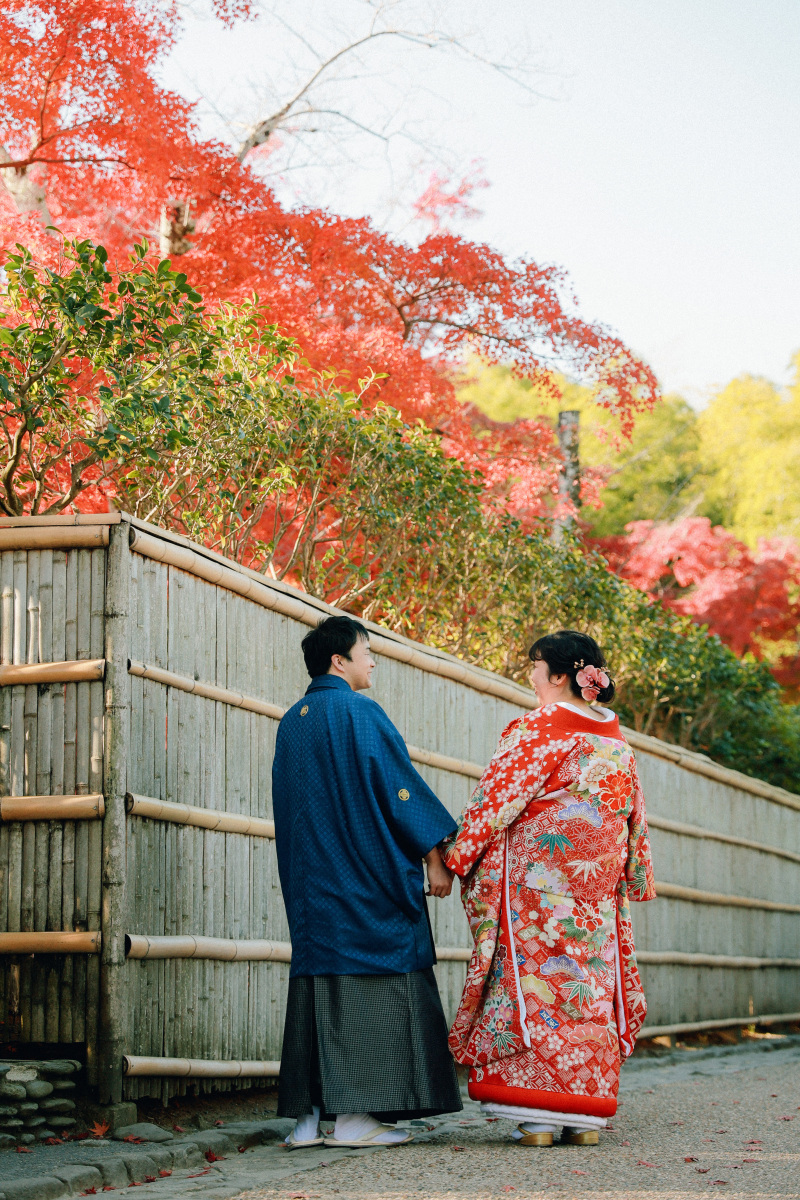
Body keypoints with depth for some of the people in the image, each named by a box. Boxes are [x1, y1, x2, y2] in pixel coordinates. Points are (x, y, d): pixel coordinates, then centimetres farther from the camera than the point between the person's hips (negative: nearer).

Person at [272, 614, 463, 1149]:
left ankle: (309, 1115, 5)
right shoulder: (360, 712, -9)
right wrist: (434, 858, -6)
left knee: (319, 974, 7)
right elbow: (400, 789, -12)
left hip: (311, 879, 7)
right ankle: (355, 1114, -7)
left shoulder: (291, 723, 14)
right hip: (369, 875, -7)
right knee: (368, 982, -4)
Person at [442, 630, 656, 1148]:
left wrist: (456, 856, -4)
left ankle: (539, 1114, -6)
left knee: (534, 976, -3)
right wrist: (638, 873, 26)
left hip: (538, 876, -6)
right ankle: (587, 1115, 7)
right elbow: (634, 813, 17)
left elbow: (497, 799, -10)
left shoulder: (537, 728, -9)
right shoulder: (616, 736, 12)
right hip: (597, 879, 6)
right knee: (590, 981, 7)